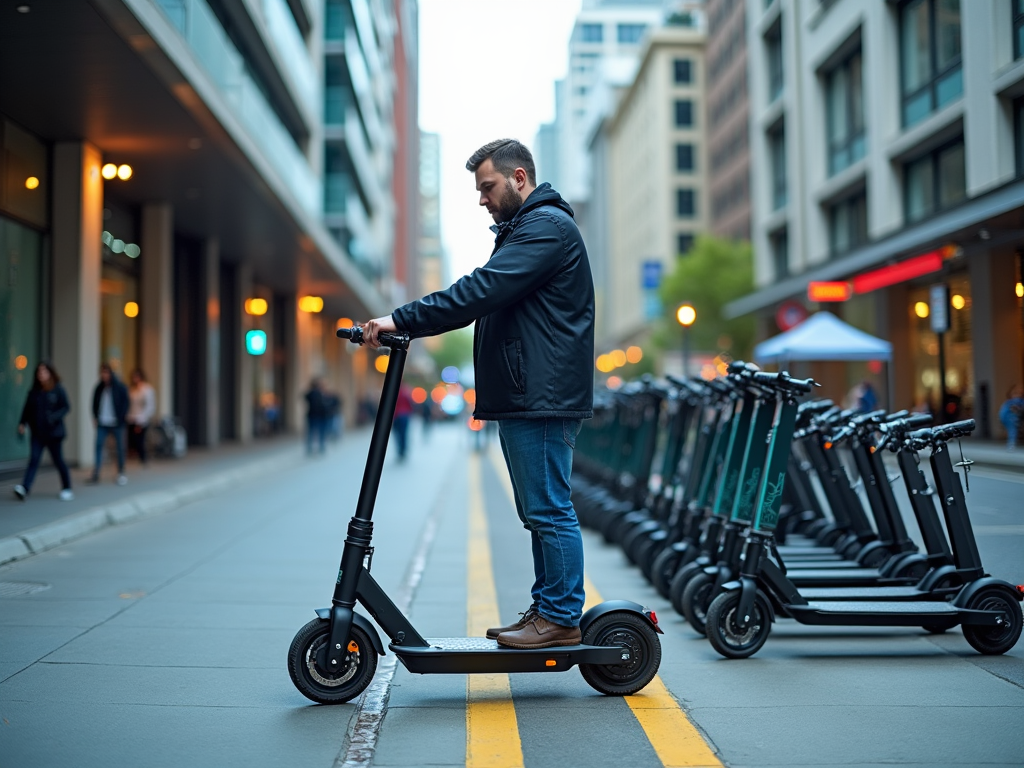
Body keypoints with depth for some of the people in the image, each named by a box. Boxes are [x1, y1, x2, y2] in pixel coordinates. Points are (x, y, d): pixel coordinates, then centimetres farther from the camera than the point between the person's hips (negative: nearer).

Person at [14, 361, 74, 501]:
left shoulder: (58, 390, -4)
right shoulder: (34, 392, 6)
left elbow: (66, 407, -8)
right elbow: (27, 409, 7)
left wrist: (54, 417, -25)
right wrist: (22, 423, -8)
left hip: (53, 432, -3)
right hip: (37, 432, 3)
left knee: (58, 460, 5)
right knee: (34, 459, -11)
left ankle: (67, 489, 19)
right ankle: (24, 487, -23)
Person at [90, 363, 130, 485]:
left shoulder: (120, 388, -3)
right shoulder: (99, 388, 8)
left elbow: (125, 404, -4)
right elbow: (95, 404, 15)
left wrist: (121, 418, -12)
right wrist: (95, 418, 4)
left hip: (117, 424, -3)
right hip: (102, 424, 3)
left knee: (120, 448, 4)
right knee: (99, 445, -9)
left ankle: (121, 474, 16)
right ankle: (96, 473, -10)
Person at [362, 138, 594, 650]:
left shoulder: (547, 227, -11)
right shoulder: (524, 229, 25)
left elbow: (480, 291, -22)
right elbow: (487, 298, 21)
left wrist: (403, 319, -22)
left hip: (543, 398, -11)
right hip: (524, 398, 11)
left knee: (549, 510, -7)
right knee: (539, 512, 13)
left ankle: (562, 618, 0)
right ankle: (547, 609, 20)